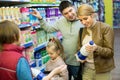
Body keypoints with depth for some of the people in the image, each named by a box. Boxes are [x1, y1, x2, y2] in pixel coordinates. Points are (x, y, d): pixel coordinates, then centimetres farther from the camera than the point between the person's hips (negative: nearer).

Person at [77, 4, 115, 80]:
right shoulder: (82, 30, 5)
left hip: (101, 70, -4)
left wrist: (96, 48, -30)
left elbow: (110, 52, -13)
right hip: (86, 69, 4)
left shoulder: (106, 28, -11)